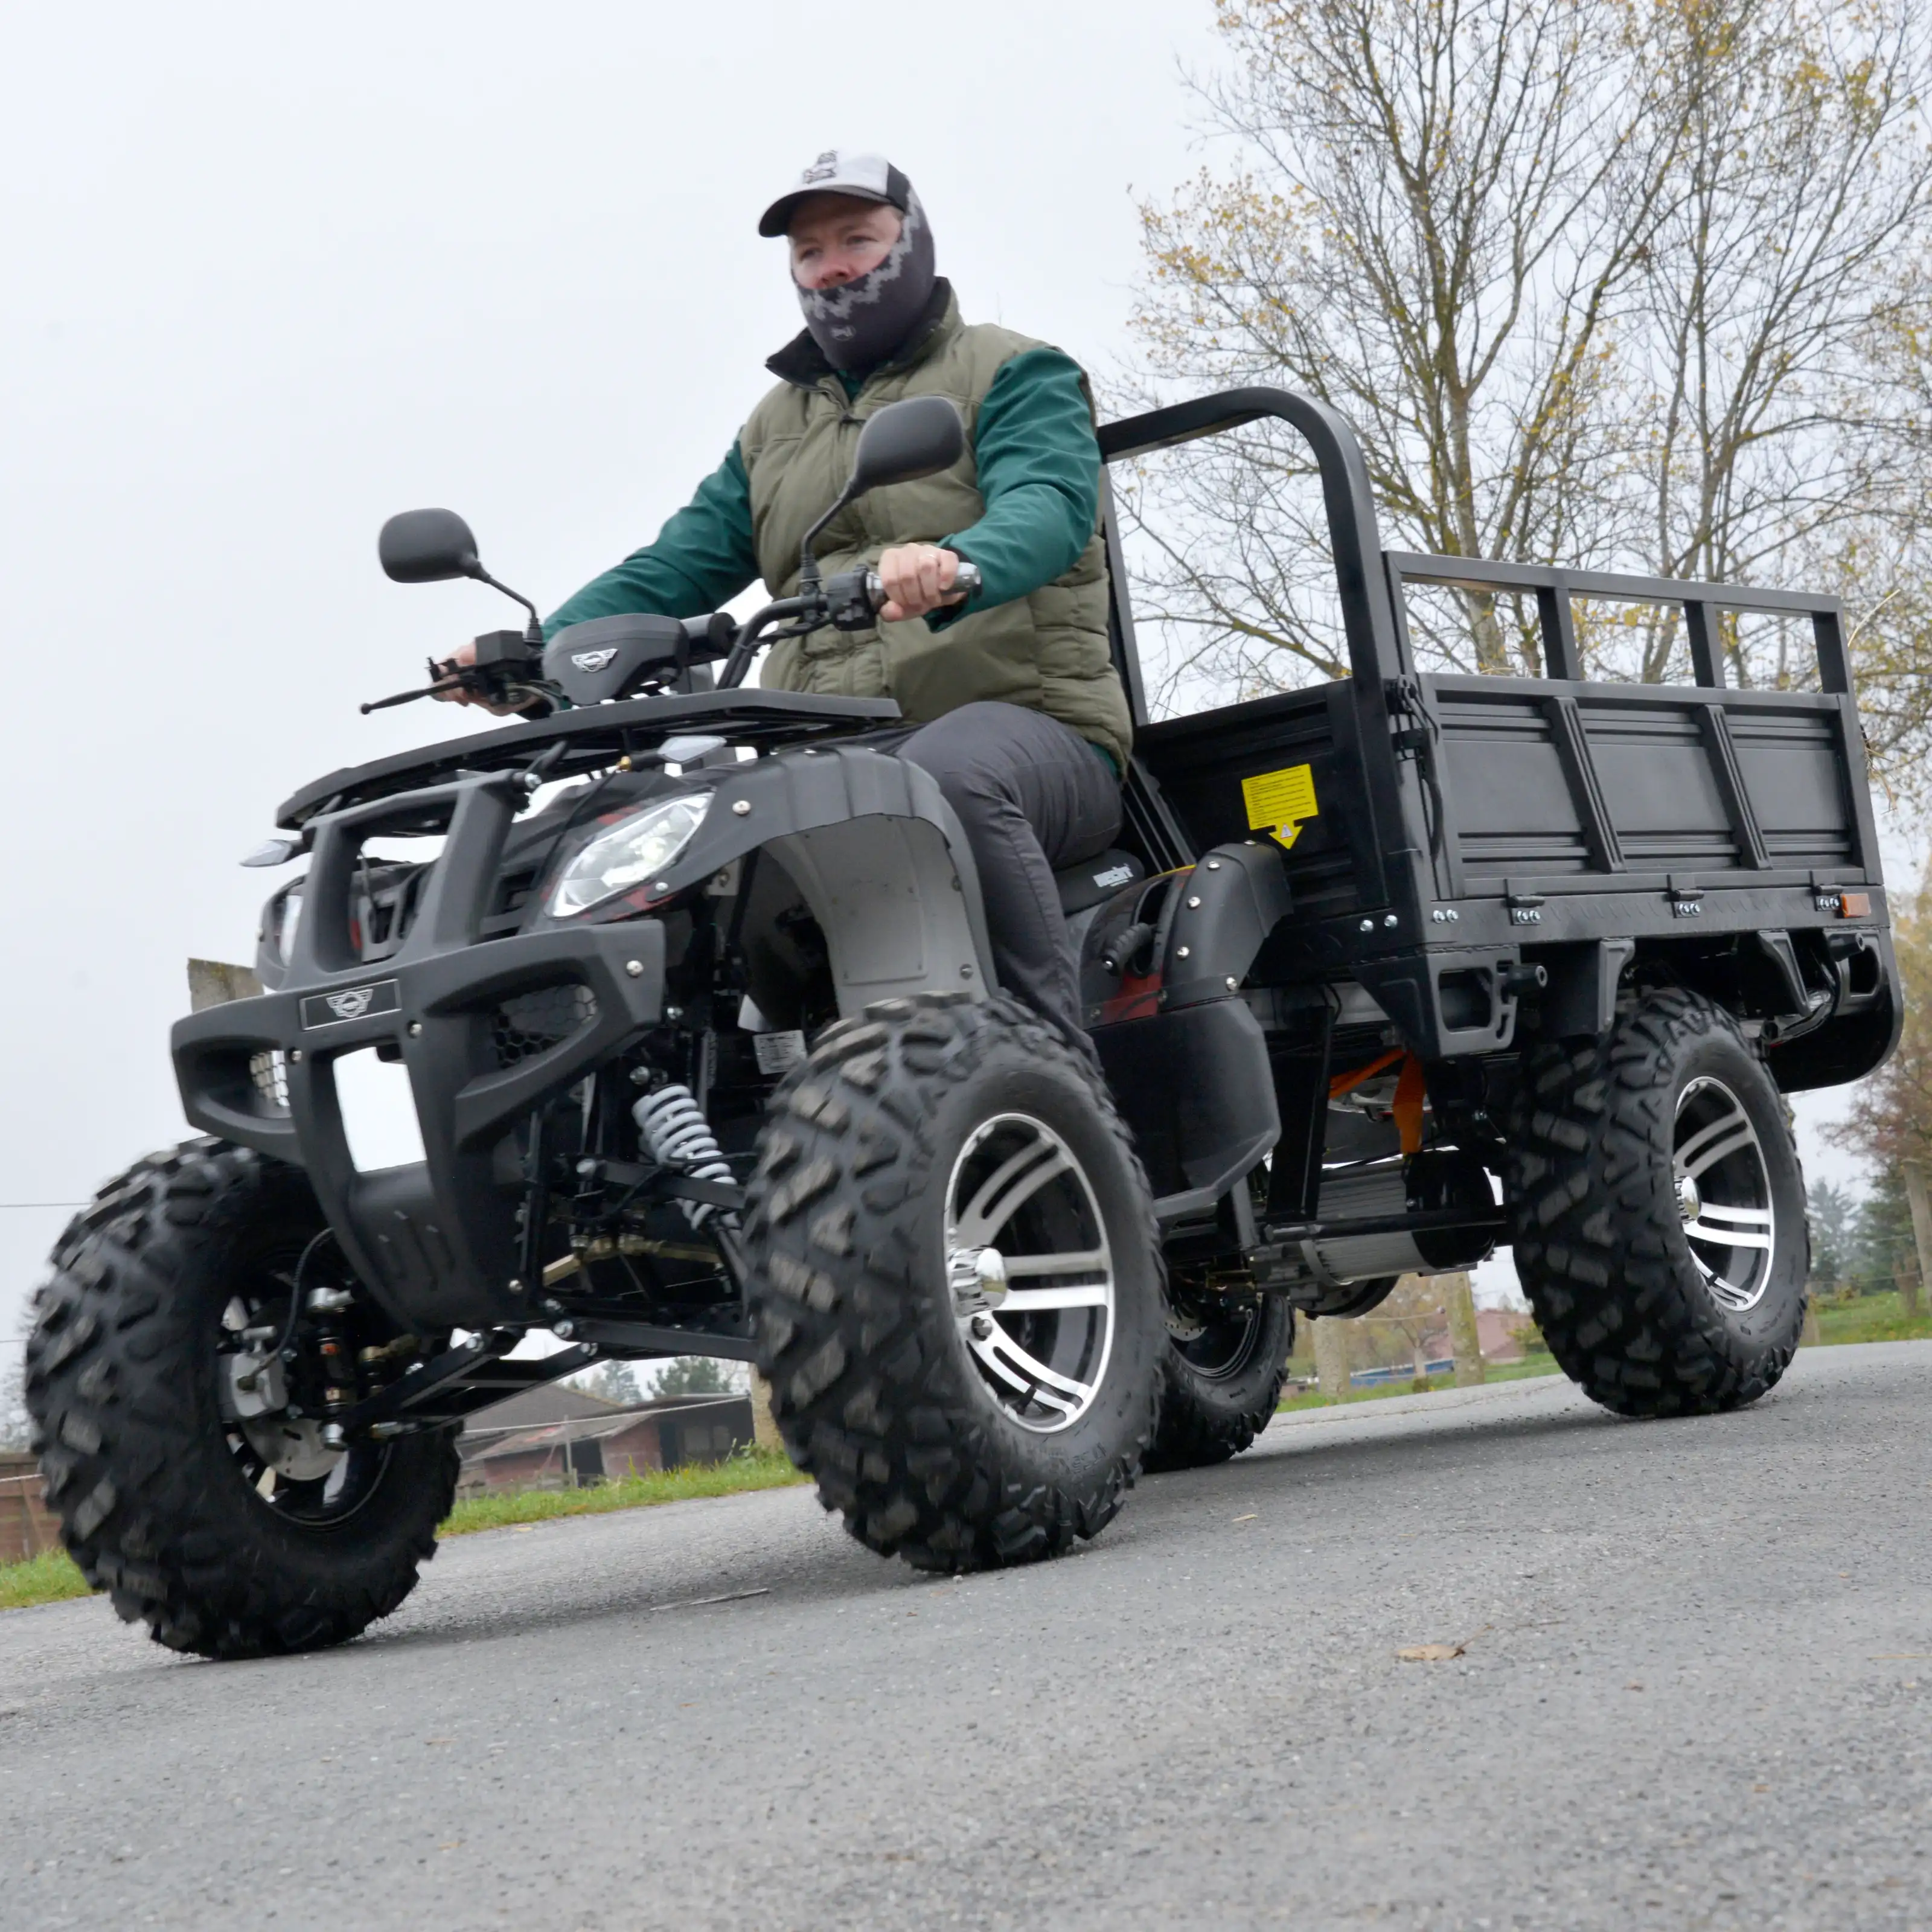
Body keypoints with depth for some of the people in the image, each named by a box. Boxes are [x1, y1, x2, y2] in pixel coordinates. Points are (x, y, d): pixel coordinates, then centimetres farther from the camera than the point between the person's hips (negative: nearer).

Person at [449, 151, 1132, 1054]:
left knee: (948, 775, -40)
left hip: (1020, 717, -5)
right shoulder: (775, 424, 29)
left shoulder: (1014, 375, 9)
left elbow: (1050, 504, -13)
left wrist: (955, 569, -38)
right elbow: (680, 564, 17)